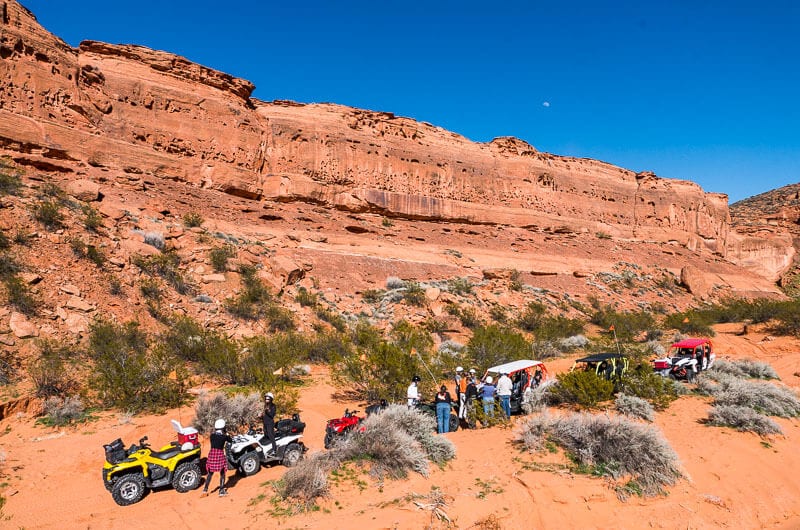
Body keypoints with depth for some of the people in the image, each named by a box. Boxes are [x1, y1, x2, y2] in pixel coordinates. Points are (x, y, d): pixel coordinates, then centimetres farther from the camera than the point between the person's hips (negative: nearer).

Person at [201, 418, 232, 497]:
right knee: (222, 473, 10)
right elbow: (230, 441, 10)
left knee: (210, 473, 19)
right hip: (220, 454, -3)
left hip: (212, 454, 4)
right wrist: (226, 434, 22)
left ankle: (205, 490, 19)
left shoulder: (212, 435, -1)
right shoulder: (224, 436, -8)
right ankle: (222, 491, 14)